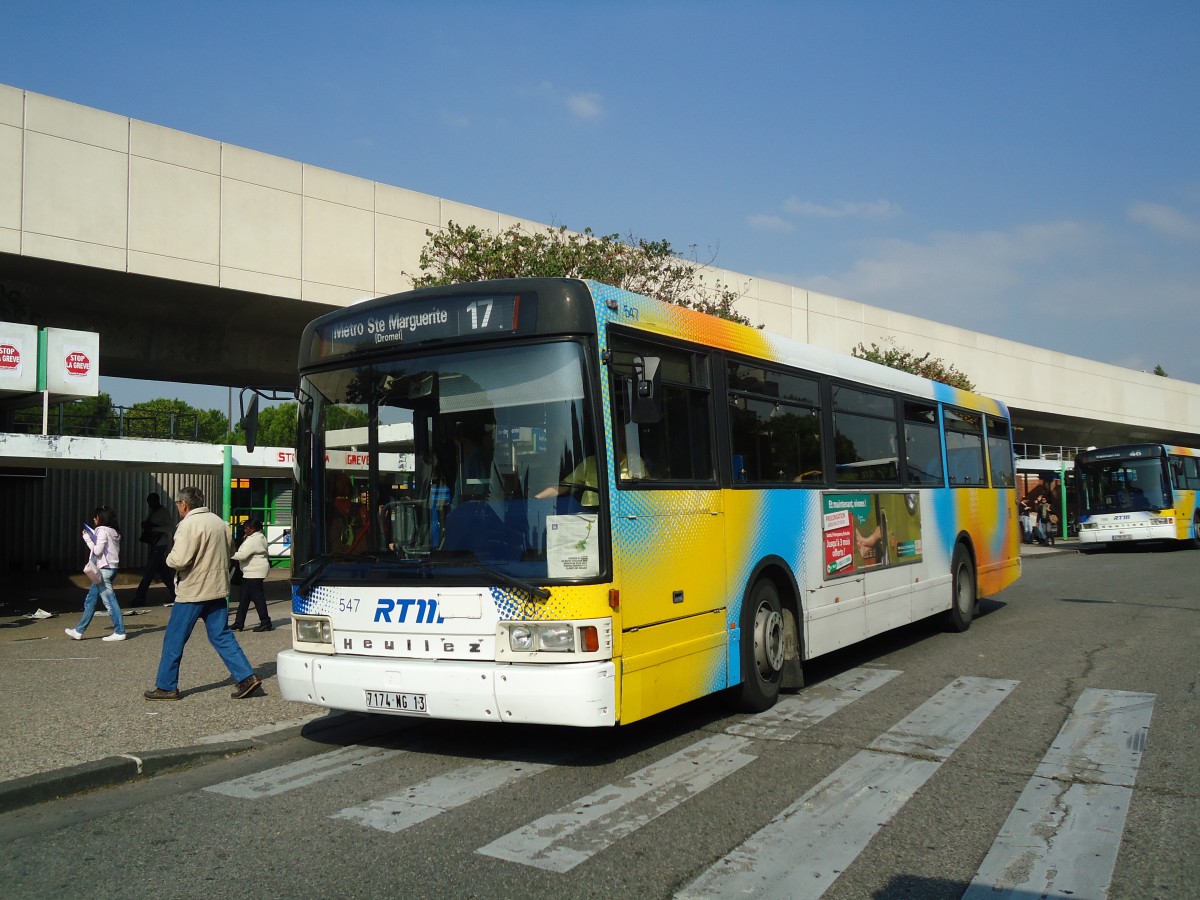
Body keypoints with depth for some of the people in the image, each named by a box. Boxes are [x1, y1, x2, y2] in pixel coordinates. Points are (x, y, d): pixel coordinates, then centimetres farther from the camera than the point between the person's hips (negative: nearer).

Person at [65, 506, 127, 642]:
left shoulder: (102, 531, -13)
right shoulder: (113, 531, 13)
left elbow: (97, 551, -17)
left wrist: (87, 539, -6)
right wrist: (91, 537, 13)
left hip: (103, 569, -10)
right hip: (111, 568, 10)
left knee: (110, 601, -7)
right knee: (90, 600, 15)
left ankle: (119, 632, -6)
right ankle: (79, 631, 21)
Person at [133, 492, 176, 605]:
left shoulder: (164, 512, -10)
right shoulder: (152, 512, 13)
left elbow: (171, 528, -18)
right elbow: (146, 523, 21)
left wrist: (154, 528, -24)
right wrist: (145, 524, -3)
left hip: (160, 546, -8)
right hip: (152, 545, 8)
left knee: (149, 572, -7)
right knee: (163, 571, 11)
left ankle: (139, 598, -5)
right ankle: (175, 593, 18)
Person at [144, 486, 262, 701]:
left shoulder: (188, 524, -15)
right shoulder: (218, 521, 10)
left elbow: (180, 560, -22)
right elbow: (229, 549, 19)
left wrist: (169, 558, -2)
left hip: (192, 592, -7)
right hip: (217, 589, 7)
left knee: (174, 640, 6)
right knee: (222, 637, 9)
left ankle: (166, 687, 14)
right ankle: (247, 677, 1)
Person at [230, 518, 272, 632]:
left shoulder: (253, 540, -18)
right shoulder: (259, 537, 16)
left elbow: (243, 555, -23)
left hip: (254, 573, -11)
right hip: (250, 572, 11)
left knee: (257, 597, -6)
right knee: (244, 598, 12)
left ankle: (265, 622, -2)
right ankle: (239, 623, 16)